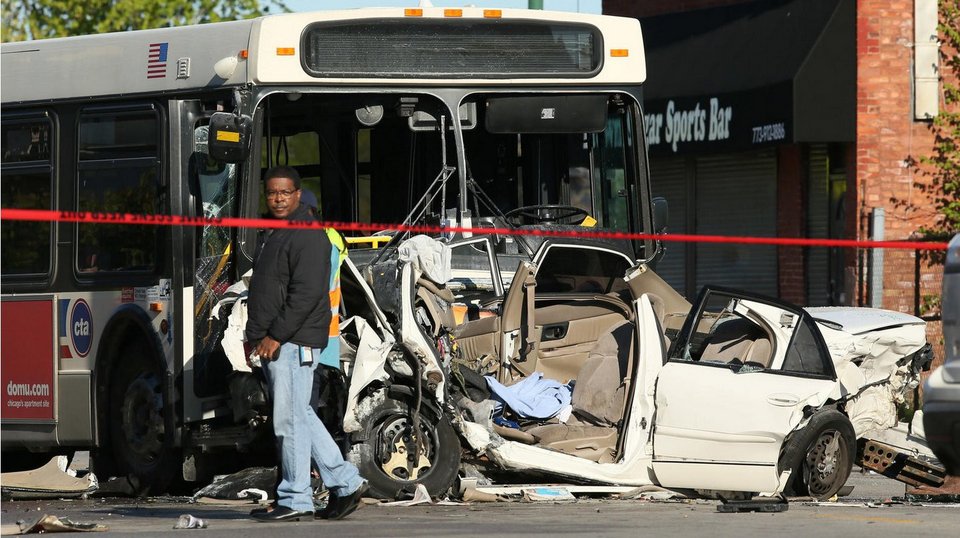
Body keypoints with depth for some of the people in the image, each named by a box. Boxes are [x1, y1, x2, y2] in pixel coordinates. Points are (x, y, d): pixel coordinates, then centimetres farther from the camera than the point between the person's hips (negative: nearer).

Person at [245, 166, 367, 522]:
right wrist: (258, 336, 17)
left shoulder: (307, 235, -12)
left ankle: (294, 500, -3)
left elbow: (306, 293, -19)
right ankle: (345, 482, 17)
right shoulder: (271, 234, 20)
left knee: (290, 420, -8)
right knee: (300, 417, 12)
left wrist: (276, 336, -20)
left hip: (294, 342, -10)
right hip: (273, 342, 10)